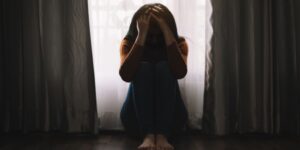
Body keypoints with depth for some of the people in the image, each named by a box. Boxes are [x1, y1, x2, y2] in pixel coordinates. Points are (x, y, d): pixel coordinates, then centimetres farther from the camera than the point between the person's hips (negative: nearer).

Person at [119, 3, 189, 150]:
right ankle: (148, 135, -36)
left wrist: (166, 32, -26)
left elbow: (180, 72, -25)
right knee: (143, 68, -25)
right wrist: (142, 35, -27)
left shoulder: (179, 43, -2)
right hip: (136, 118, 0)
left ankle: (162, 135, -35)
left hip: (171, 118, 0)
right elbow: (125, 75, -23)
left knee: (164, 67, -24)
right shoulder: (128, 43, -2)